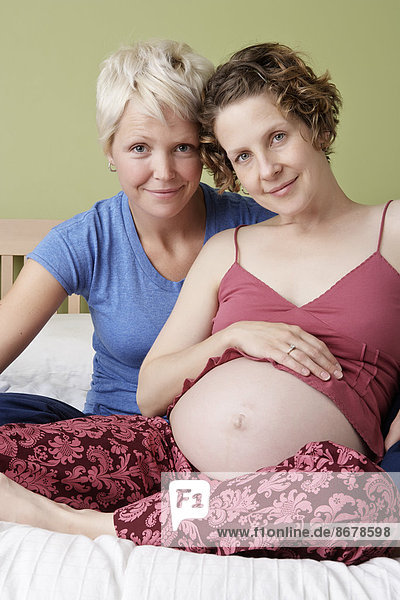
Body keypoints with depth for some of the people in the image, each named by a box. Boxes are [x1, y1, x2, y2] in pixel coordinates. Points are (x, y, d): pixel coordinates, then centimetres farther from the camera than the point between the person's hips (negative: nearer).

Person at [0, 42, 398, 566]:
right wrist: (233, 335, -3)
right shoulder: (226, 250, 16)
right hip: (169, 450, 1)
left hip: (293, 483, 1)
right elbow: (149, 393, 12)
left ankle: (81, 524, -25)